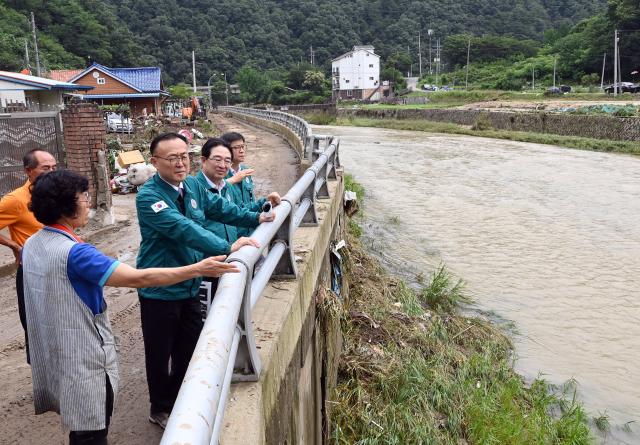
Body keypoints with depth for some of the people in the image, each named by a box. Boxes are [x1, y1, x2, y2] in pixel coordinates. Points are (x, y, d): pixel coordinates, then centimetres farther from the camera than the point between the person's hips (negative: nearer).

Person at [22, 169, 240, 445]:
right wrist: (198, 269, -30)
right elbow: (138, 278, -32)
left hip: (52, 355, 9)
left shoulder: (30, 245, 0)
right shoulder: (73, 252, -27)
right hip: (83, 360, -9)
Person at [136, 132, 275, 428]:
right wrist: (227, 248, -43)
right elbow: (184, 229, -36)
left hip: (190, 286, 7)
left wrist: (256, 218, 7)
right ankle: (160, 409, 34)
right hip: (160, 291, -7)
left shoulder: (192, 185, 0)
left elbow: (218, 207, 15)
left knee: (189, 349, 20)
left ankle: (180, 402, 42)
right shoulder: (149, 196, -23)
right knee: (160, 354, 12)